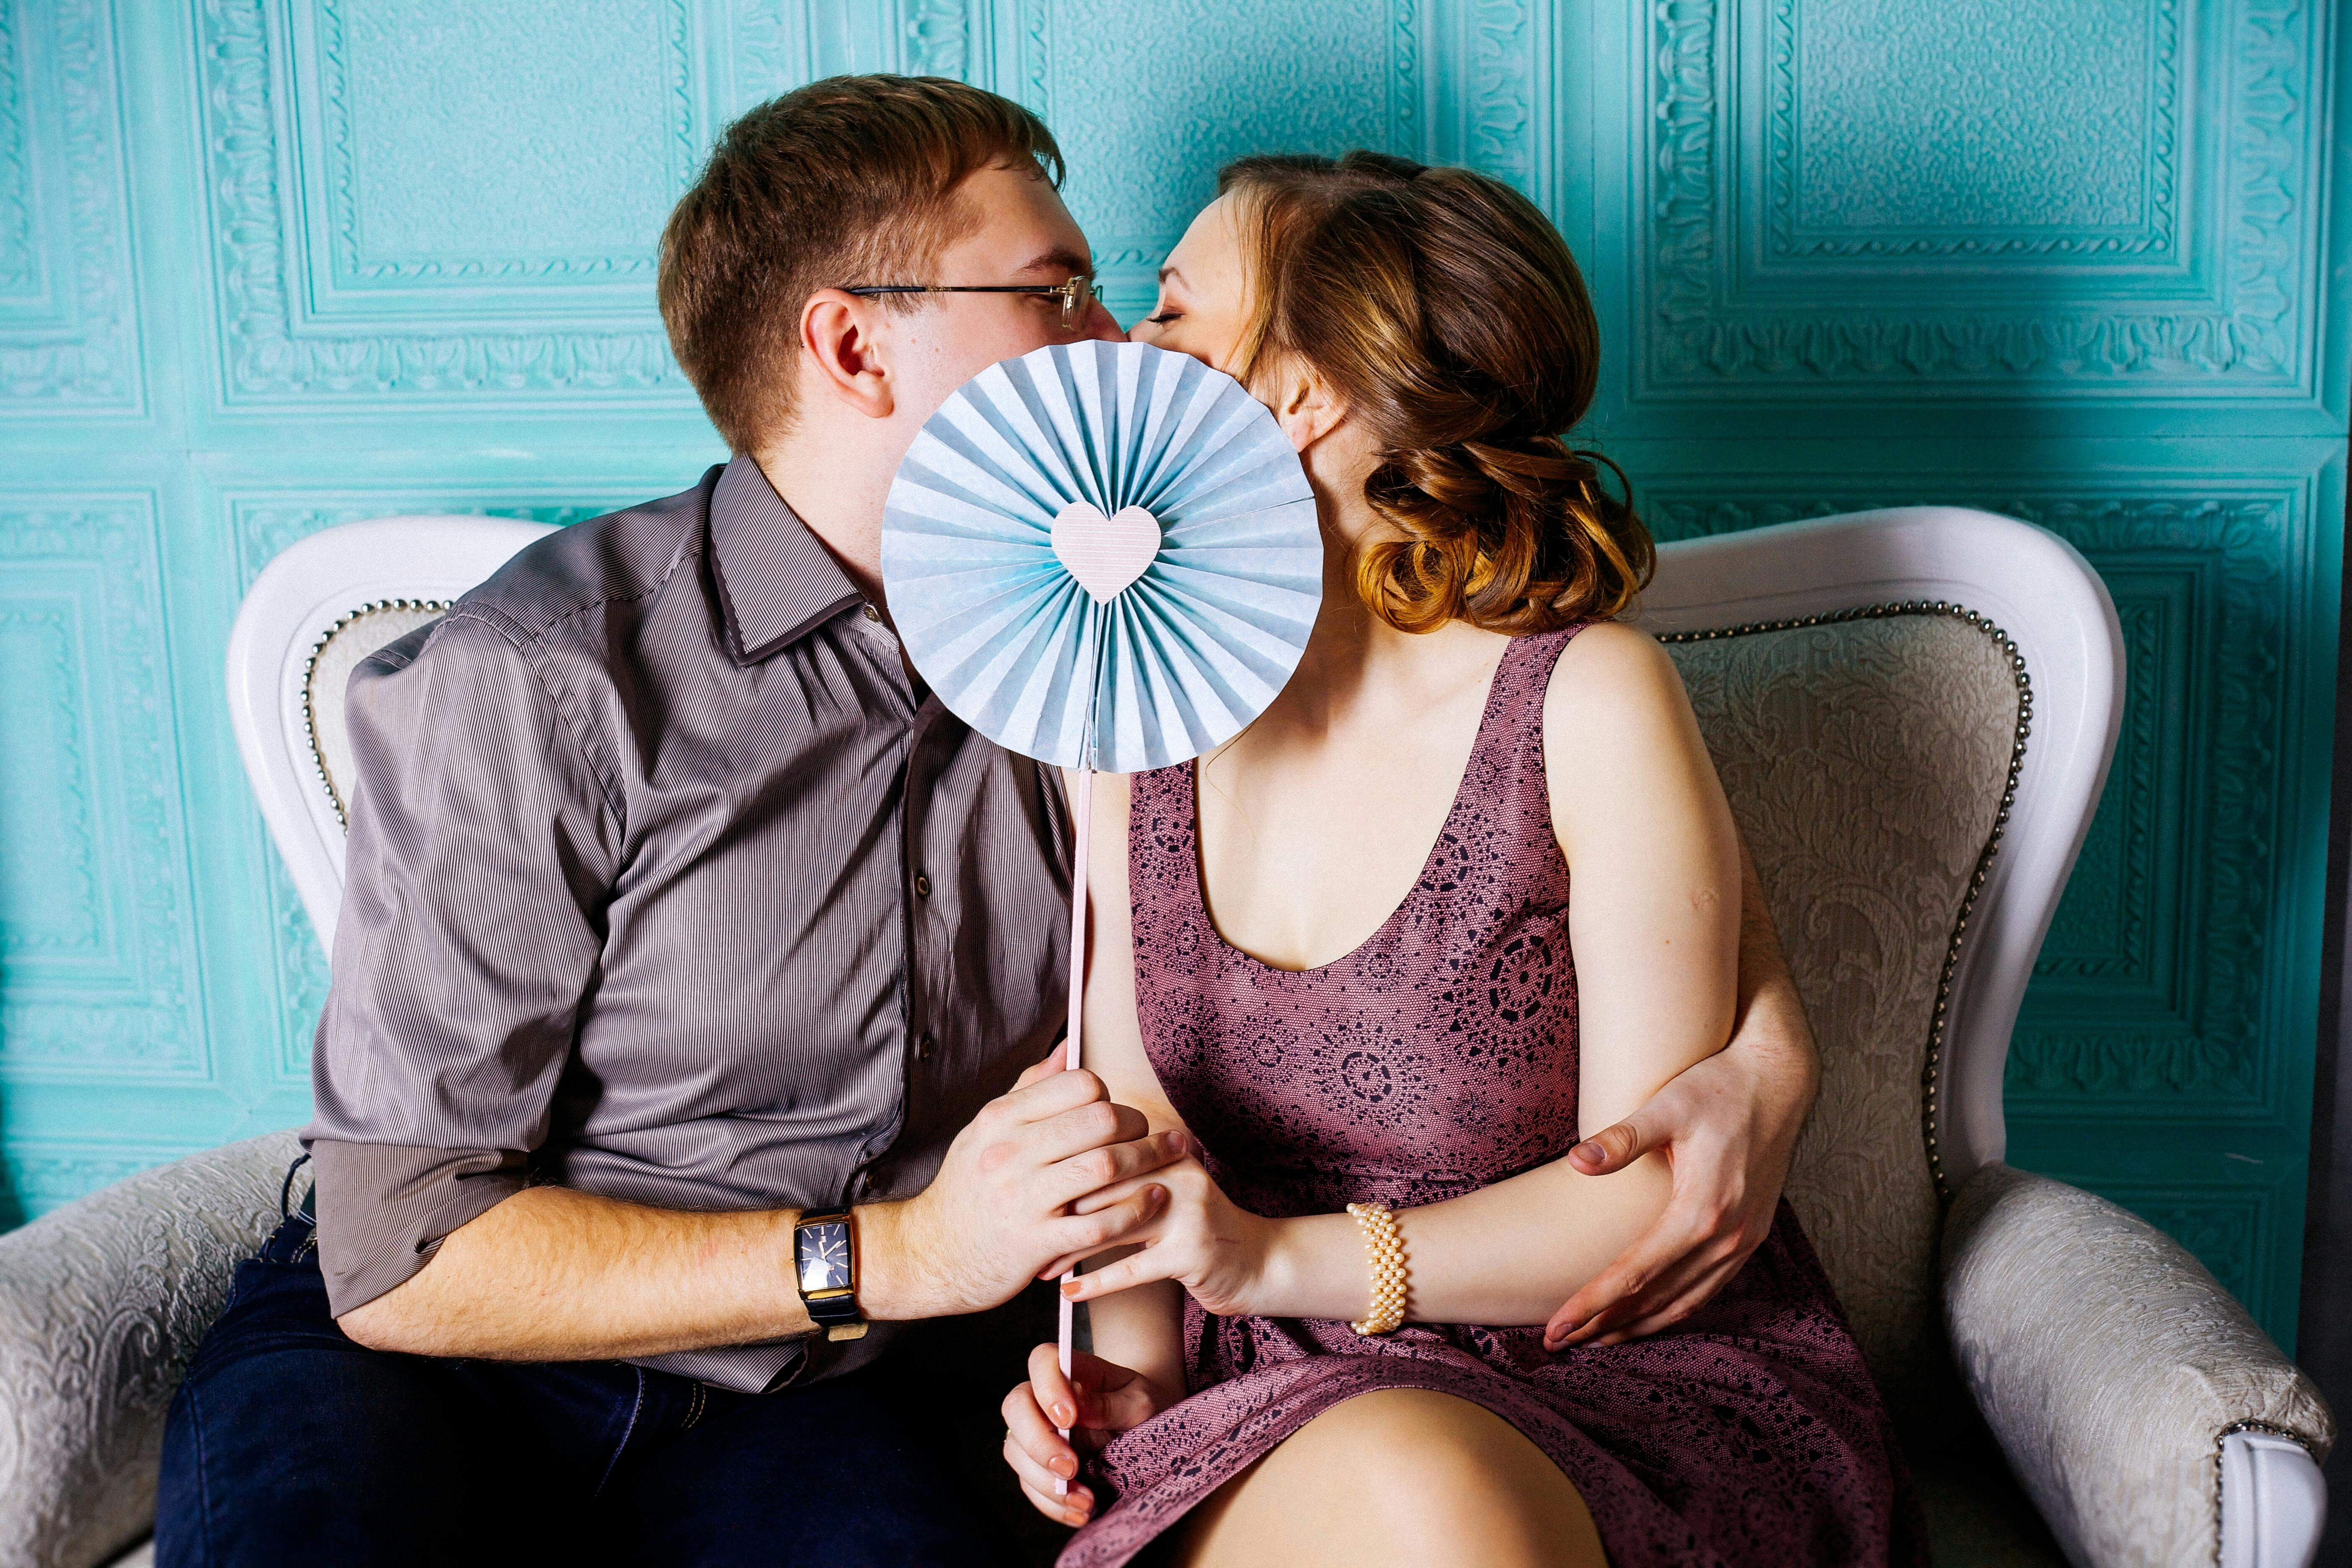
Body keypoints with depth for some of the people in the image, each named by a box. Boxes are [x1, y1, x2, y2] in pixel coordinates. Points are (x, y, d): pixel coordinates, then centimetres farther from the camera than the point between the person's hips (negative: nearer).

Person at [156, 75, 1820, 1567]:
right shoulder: (542, 682, -14)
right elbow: (403, 1254, -15)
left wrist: (1762, 1047, -9)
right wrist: (899, 1252, -21)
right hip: (422, 1345, -3)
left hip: (824, 1400, 3)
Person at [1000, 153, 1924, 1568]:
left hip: (1643, 1398, -2)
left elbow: (1657, 1186, -12)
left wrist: (1277, 1258, -21)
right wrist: (1124, 1368, -8)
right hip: (1298, 1424, 2)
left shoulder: (1588, 699, -10)